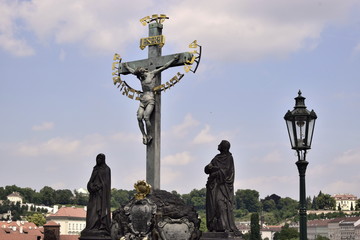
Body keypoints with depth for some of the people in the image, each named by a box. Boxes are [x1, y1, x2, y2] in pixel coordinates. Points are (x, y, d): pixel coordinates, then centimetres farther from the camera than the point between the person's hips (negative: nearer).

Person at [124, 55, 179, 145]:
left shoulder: (152, 74, 3)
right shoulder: (141, 77, 18)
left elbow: (164, 67, 5)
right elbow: (132, 71, 37)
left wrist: (174, 59, 5)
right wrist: (127, 67, 53)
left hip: (150, 99, -6)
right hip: (142, 100, 6)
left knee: (146, 117, -20)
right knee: (139, 117, -12)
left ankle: (149, 135, -9)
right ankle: (144, 135, -6)